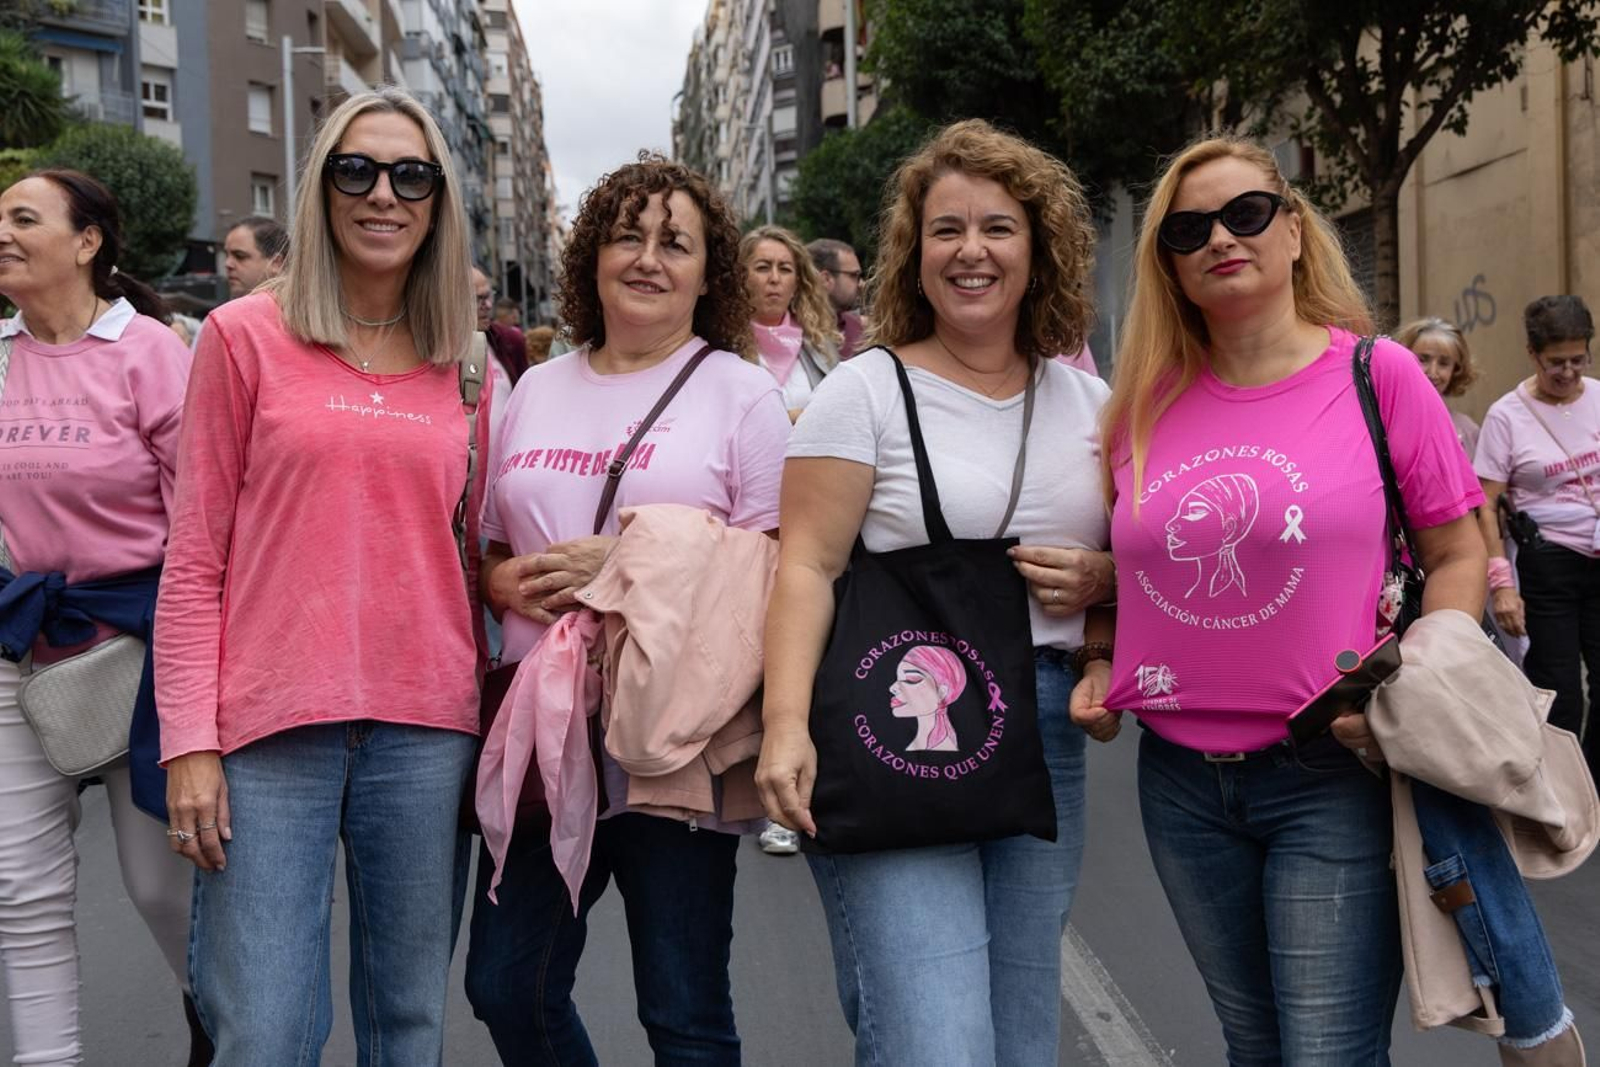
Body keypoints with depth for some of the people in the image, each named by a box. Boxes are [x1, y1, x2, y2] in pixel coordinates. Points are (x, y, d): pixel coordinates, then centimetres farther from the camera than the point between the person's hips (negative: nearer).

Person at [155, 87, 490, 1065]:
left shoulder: (466, 370, 10)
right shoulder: (247, 337, 1)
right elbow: (195, 559, 0)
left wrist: (489, 715, 7)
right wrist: (189, 742, -6)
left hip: (427, 729, 3)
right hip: (271, 728, -2)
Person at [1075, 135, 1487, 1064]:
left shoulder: (1376, 374, -5)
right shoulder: (1148, 402, 5)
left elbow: (1458, 557, -2)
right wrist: (1102, 672, 4)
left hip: (1332, 778, -4)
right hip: (1180, 782, 4)